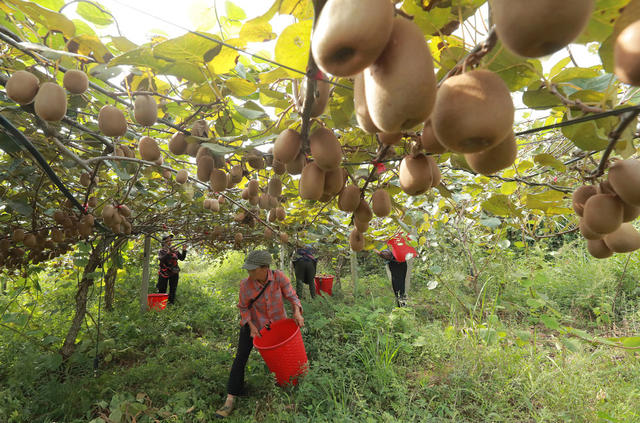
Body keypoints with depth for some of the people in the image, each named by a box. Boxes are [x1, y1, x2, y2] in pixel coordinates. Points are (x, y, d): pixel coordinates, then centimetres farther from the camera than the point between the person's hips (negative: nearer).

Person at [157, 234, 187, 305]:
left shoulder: (175, 250, 8)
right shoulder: (161, 251, -2)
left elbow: (182, 258, 9)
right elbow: (161, 259, -20)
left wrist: (184, 251, -5)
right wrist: (168, 253, -32)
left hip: (174, 273, 3)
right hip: (164, 273, -3)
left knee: (173, 289, 6)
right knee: (162, 289, 3)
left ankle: (171, 303, 14)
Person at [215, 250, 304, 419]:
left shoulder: (279, 277, -26)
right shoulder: (246, 284, -23)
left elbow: (291, 296, -17)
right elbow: (244, 308, -9)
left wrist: (297, 312, -34)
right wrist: (252, 326, -17)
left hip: (276, 323, 1)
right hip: (253, 323, 0)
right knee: (240, 358, -6)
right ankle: (230, 399, 4)